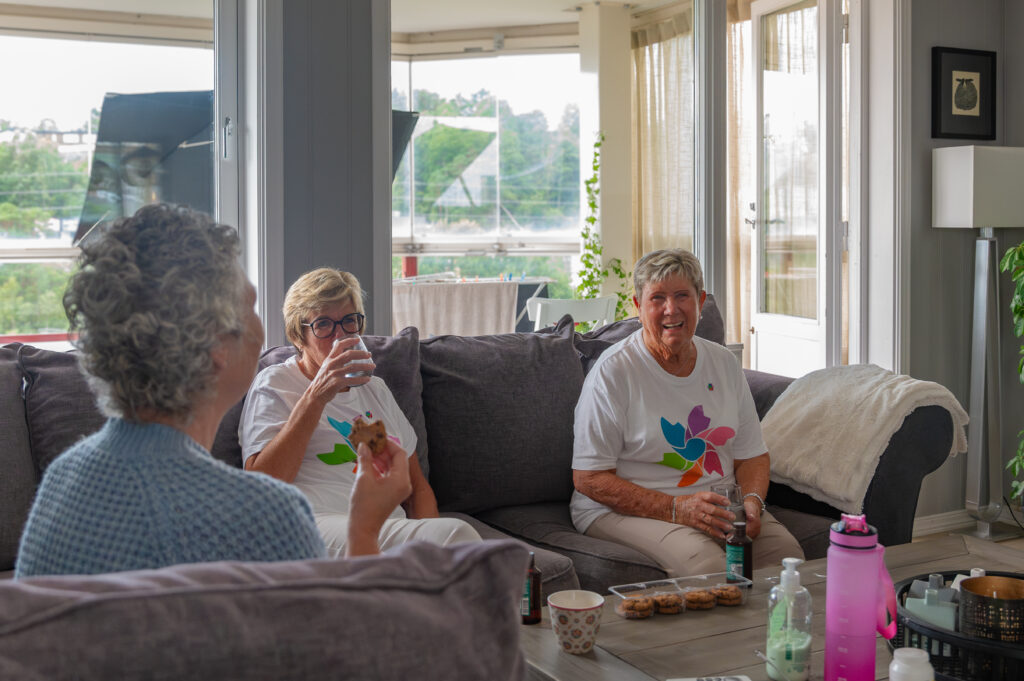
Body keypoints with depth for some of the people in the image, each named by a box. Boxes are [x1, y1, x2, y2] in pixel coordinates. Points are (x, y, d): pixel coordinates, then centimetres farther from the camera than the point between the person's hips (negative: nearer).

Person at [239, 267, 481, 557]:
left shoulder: (375, 389, 29)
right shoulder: (274, 384, 10)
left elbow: (418, 486, 27)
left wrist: (426, 540, 3)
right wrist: (316, 397, -12)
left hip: (392, 527, 6)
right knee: (455, 533, -33)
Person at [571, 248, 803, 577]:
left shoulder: (723, 362, 10)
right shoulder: (613, 371, -9)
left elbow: (752, 454, 15)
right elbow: (588, 478, -12)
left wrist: (752, 501, -9)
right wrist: (676, 509, -22)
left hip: (719, 505, 5)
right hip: (625, 511, -5)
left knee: (786, 550, -22)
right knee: (705, 563, -33)